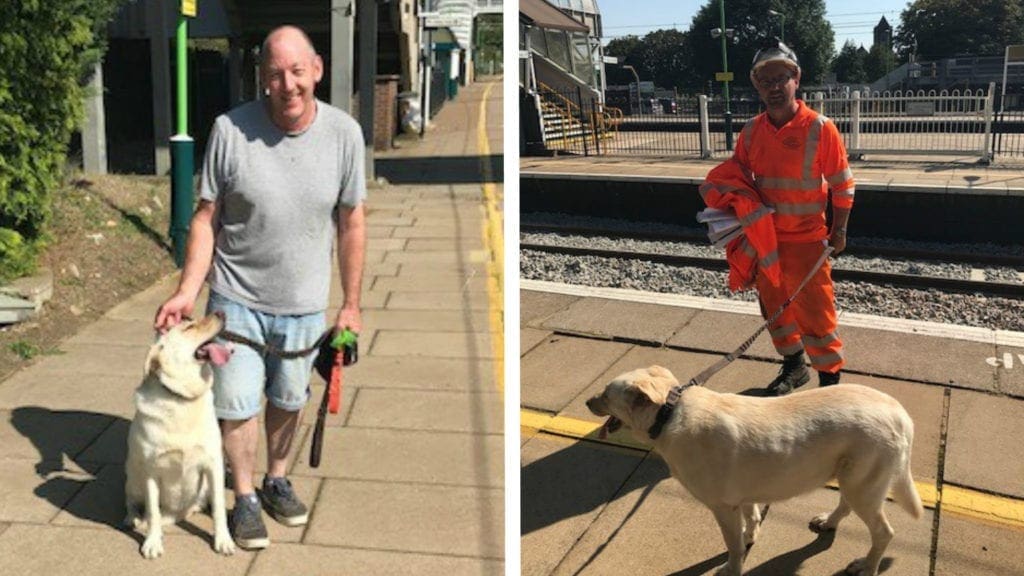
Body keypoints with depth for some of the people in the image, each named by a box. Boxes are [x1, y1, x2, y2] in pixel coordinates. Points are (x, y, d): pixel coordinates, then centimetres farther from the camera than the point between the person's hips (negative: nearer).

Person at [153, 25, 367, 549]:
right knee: (237, 404, 5)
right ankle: (244, 498, 27)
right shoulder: (230, 130, -14)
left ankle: (277, 481, 41)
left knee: (288, 400, 18)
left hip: (304, 304, 2)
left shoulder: (344, 133, -10)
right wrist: (187, 291, -13)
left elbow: (351, 224, -2)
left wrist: (351, 304, 1)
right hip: (237, 298, -1)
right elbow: (206, 217, -6)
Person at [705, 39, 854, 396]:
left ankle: (830, 379, 16)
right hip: (763, 238, 5)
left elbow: (842, 185, -7)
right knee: (773, 306, 17)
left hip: (806, 240, -5)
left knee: (814, 312, 0)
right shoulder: (751, 131, 0)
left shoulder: (819, 128, -13)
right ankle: (793, 366, 36)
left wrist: (839, 231, -7)